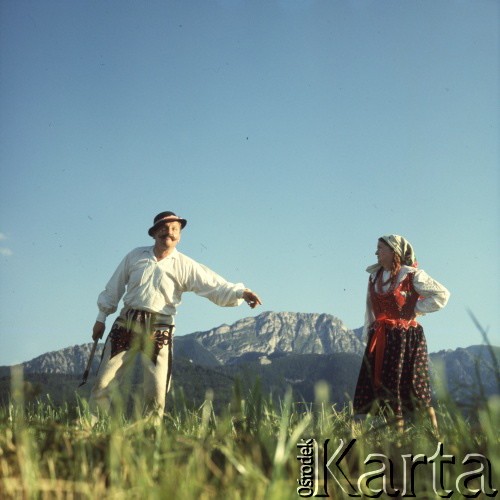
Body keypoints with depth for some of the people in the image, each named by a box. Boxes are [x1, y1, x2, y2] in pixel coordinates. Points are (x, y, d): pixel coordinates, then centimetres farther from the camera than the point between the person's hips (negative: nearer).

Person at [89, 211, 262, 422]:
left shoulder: (185, 266, 0)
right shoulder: (135, 256, 7)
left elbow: (217, 287, -9)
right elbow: (113, 289, 15)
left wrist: (241, 292, -26)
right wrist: (101, 318, 14)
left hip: (158, 331, -1)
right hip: (126, 325, 2)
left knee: (156, 391, -4)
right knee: (104, 382, 3)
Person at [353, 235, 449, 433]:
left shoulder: (412, 275, -6)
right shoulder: (374, 277, 12)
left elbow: (442, 294, -9)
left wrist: (416, 309, -8)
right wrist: (369, 333, 14)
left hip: (407, 337, -6)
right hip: (380, 340, 6)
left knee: (413, 387, -6)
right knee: (383, 385, 2)